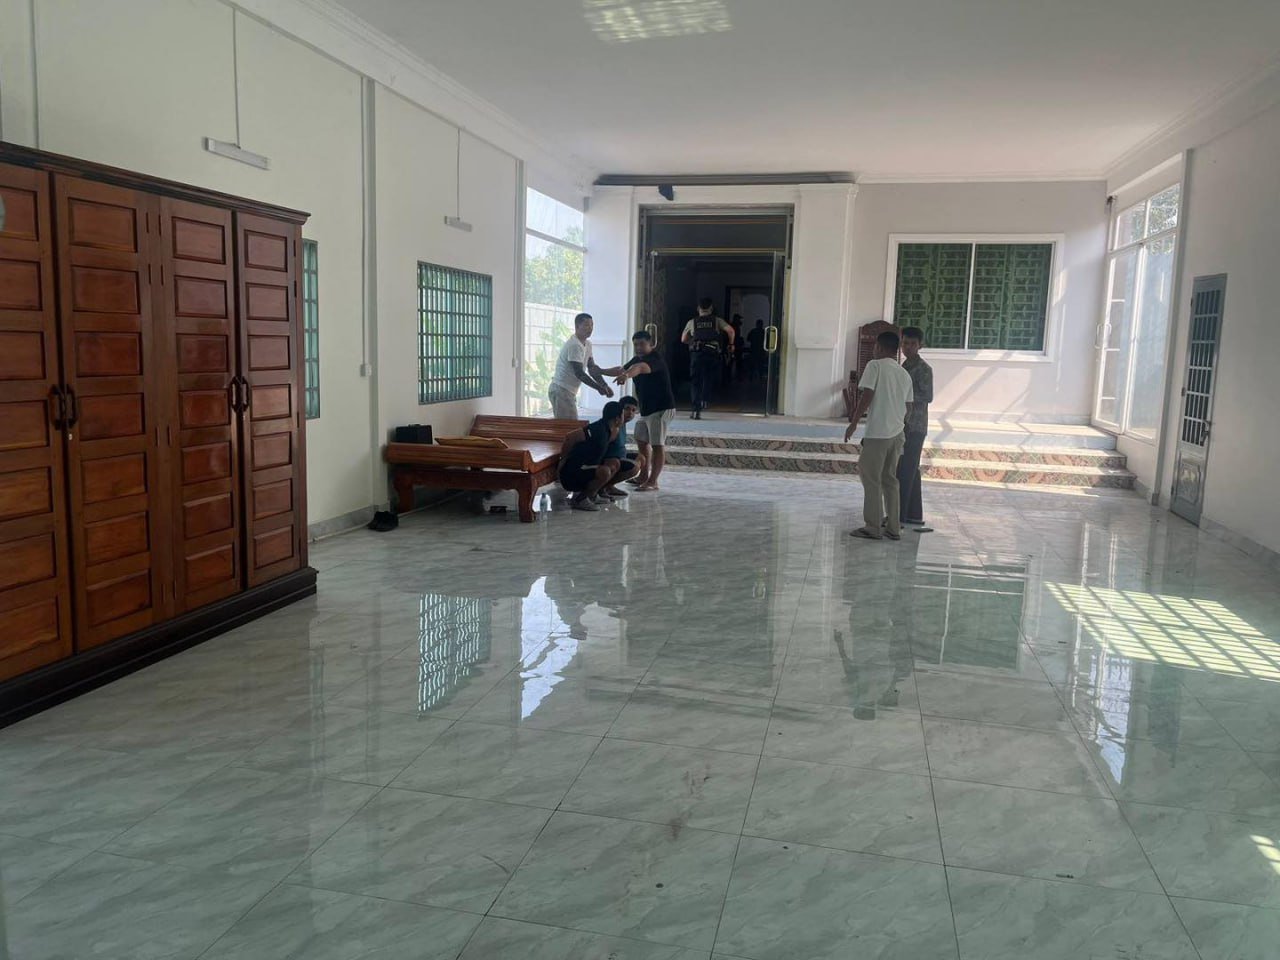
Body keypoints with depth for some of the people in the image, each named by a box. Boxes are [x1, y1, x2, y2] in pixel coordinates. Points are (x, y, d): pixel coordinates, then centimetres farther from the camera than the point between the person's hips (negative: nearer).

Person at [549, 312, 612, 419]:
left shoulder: (587, 344, 12)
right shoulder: (574, 345, -19)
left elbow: (593, 368, 12)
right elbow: (579, 373, -23)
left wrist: (605, 386, 0)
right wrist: (598, 388, -23)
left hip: (570, 391, 10)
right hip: (561, 390, -10)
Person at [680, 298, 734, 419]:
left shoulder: (692, 322, 12)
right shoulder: (717, 320, 10)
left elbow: (683, 339, 18)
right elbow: (730, 330, -1)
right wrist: (731, 343, 13)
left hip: (696, 353, 0)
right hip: (713, 353, 0)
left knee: (696, 382, 5)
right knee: (709, 380, 15)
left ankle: (696, 410, 0)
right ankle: (704, 400, -6)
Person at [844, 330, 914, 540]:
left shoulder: (875, 366, -7)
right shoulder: (905, 374, 13)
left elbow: (866, 396, -14)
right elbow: (907, 407, 14)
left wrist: (854, 422, -9)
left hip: (877, 433, -7)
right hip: (896, 433, 7)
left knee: (871, 480, 1)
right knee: (890, 480, 14)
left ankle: (873, 528, 3)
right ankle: (893, 528, 16)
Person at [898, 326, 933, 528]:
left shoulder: (923, 369, -10)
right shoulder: (905, 366, 16)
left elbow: (927, 397, -16)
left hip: (914, 427, -9)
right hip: (905, 426, 9)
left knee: (904, 472, -9)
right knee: (910, 471, 11)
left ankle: (900, 516, -7)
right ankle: (914, 515, 17)